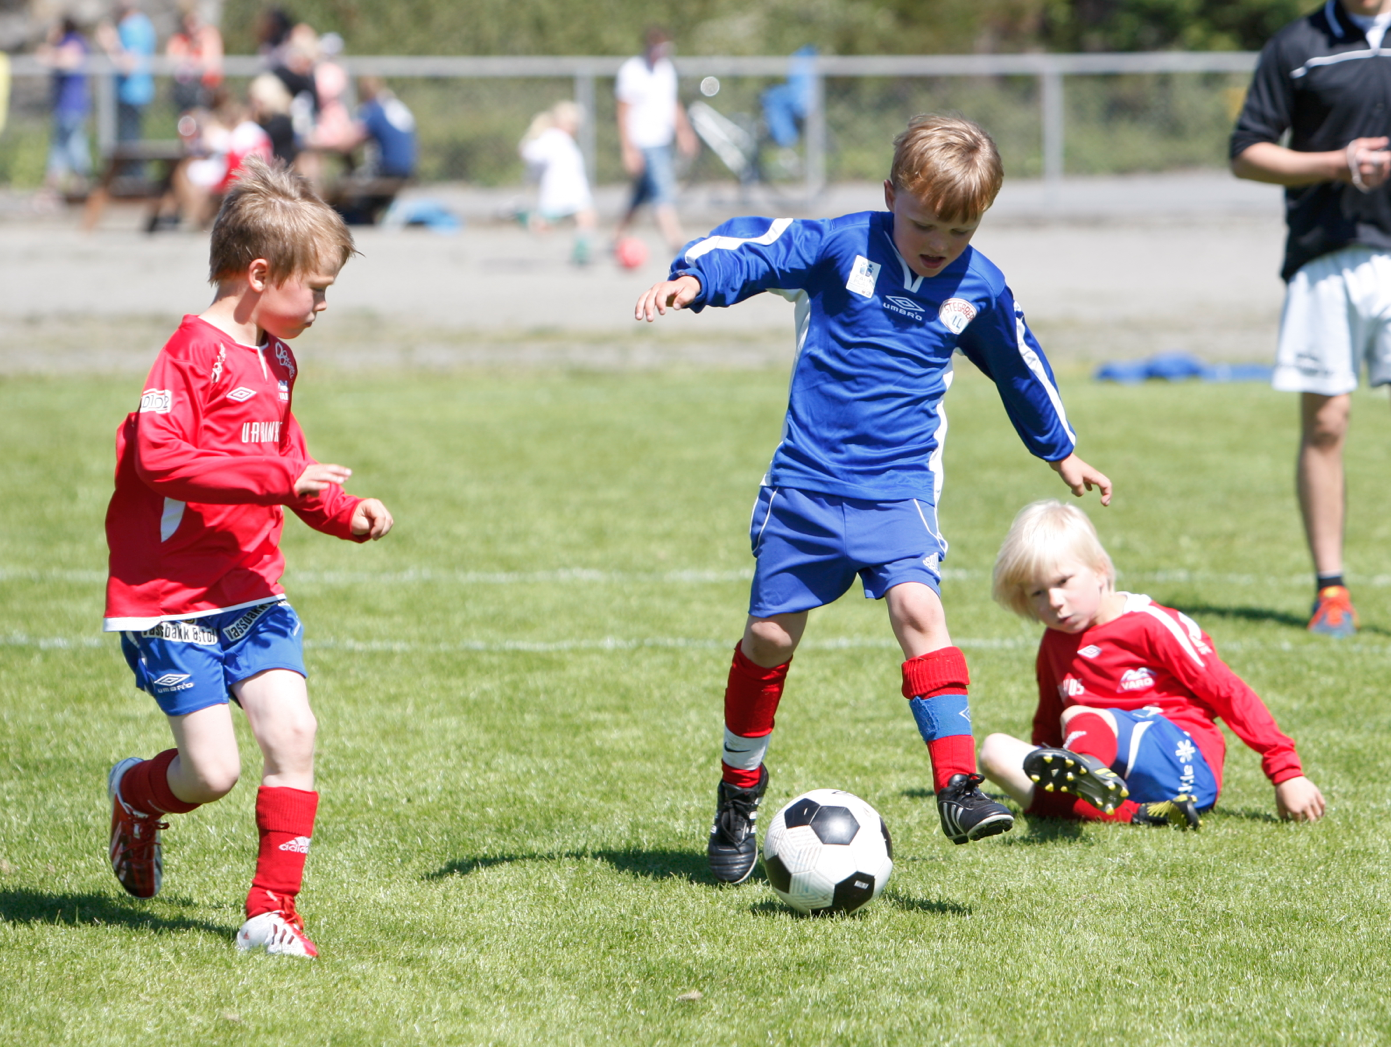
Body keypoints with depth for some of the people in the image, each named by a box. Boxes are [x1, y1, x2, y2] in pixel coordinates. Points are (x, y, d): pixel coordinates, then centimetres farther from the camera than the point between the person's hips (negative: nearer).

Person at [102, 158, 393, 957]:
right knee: (214, 771, -8)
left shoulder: (277, 362, 13)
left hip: (252, 591, 8)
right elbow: (160, 457, -27)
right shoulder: (193, 354, -16)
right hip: (171, 599, -8)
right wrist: (280, 476, -29)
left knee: (293, 733, -8)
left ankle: (273, 913, 1)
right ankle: (134, 794, 28)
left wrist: (343, 512, 11)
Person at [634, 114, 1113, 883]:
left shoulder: (979, 288, 4)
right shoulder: (839, 246, -5)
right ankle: (739, 790, 23)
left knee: (918, 608, -22)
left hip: (899, 487, 0)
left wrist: (1062, 455, 33)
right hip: (806, 481, 0)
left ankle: (958, 786, -24)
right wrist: (691, 280, -34)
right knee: (770, 634, 3)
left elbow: (1021, 370, 21)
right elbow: (753, 250, -12)